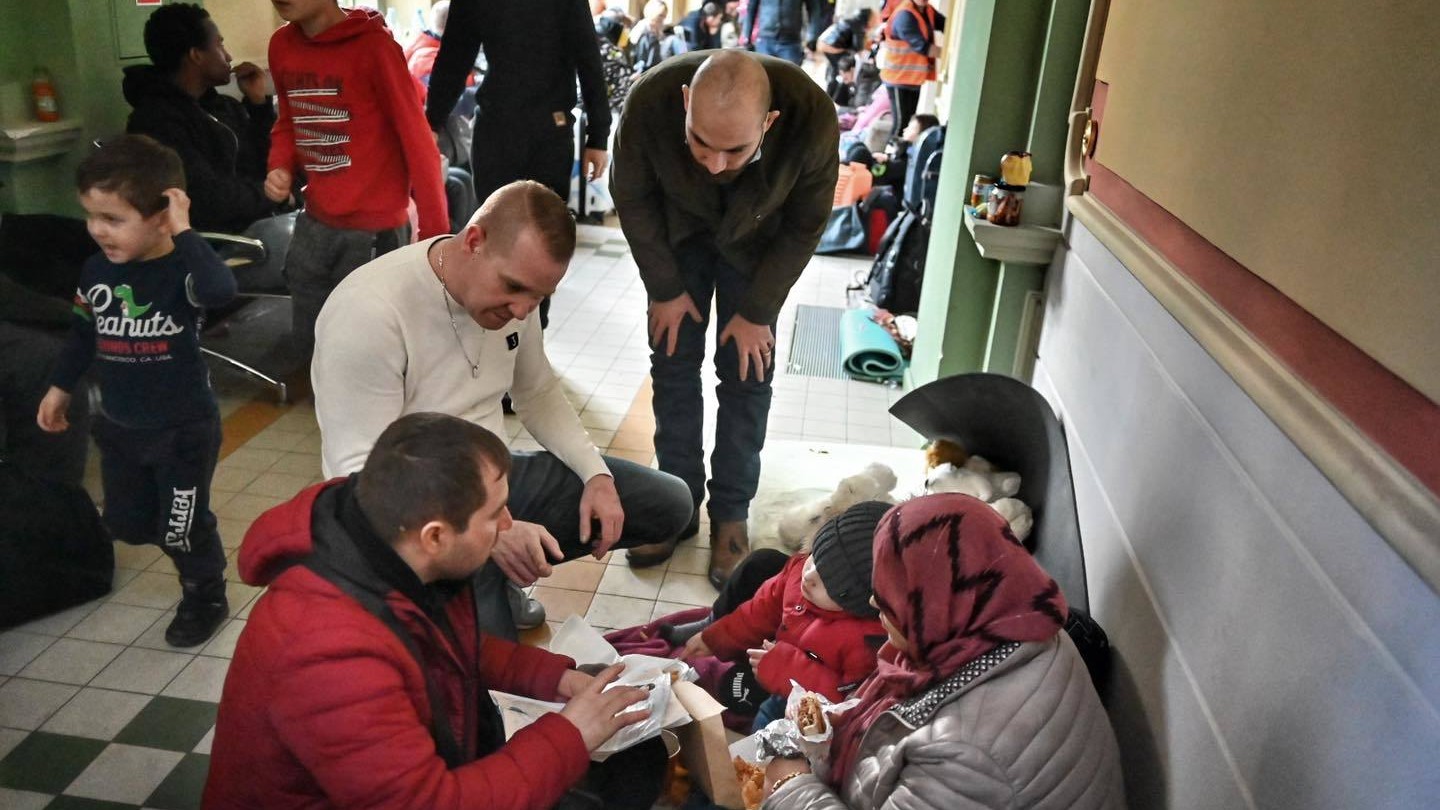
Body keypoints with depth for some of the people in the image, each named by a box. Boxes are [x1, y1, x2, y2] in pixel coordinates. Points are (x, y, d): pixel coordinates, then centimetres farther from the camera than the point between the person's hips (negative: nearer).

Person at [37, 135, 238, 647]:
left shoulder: (182, 270, -22)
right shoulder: (97, 270, -4)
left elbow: (221, 290, -47)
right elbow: (83, 333, 13)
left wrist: (184, 233, -39)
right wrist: (60, 387, 19)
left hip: (184, 427, -6)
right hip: (119, 426, 7)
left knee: (182, 524, 7)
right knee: (126, 522, 19)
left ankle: (206, 598, 32)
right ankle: (192, 558, 46)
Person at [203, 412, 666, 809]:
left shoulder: (396, 552, -11)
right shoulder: (332, 654, -37)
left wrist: (555, 676, -4)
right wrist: (569, 738, -23)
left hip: (427, 768, 8)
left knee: (637, 759, 6)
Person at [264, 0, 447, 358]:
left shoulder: (372, 45, -15)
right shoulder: (281, 44, 5)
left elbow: (417, 140, -15)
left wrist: (435, 235, -16)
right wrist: (280, 167, -1)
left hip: (374, 231, -7)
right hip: (313, 226, 7)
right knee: (309, 346, 17)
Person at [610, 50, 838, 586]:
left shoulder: (812, 117, -36)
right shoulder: (651, 101, -35)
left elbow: (804, 227, -18)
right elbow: (632, 199, -15)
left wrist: (757, 311, -14)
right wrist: (665, 289, -10)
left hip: (758, 242, 0)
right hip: (677, 232, 1)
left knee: (746, 374, -2)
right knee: (673, 363, 0)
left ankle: (731, 515, 11)